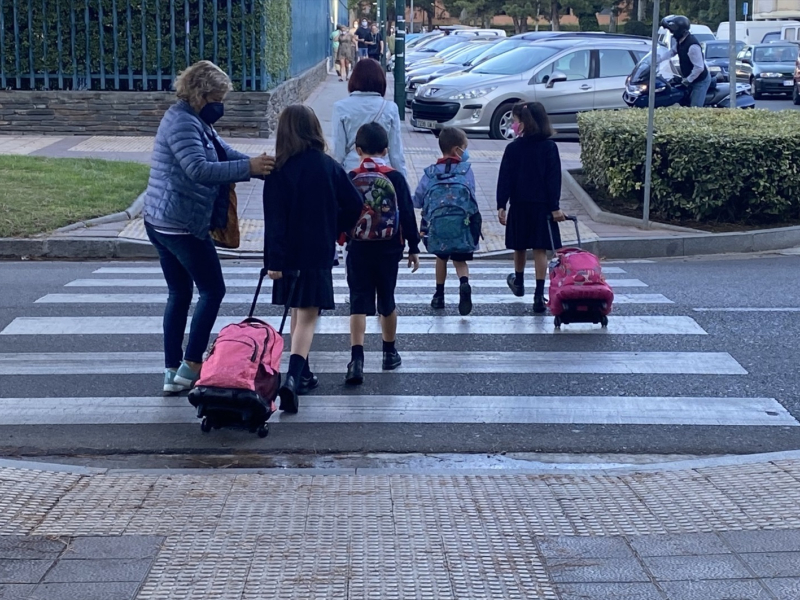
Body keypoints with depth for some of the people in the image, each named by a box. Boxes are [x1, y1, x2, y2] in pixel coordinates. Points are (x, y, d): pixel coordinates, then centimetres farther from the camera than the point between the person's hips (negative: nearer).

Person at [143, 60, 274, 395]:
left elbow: (225, 155, 17)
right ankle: (191, 366, 3)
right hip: (183, 225, -10)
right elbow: (198, 169, -28)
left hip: (160, 223, 10)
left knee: (179, 294, 14)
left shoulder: (196, 122, 17)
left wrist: (259, 166, 3)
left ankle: (172, 372, 17)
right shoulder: (182, 122, -16)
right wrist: (248, 168, -28)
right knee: (212, 290, 1)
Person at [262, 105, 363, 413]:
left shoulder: (279, 171, -8)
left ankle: (302, 374, 27)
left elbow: (274, 220, -12)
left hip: (290, 255, 0)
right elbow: (354, 204, 0)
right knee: (307, 318, -3)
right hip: (320, 253, 0)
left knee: (297, 314, 18)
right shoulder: (329, 167, -2)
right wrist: (335, 231, 14)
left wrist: (273, 260, -11)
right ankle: (293, 378, -22)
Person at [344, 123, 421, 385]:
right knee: (387, 301, 16)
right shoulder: (395, 178, -5)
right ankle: (389, 353, 30)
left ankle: (357, 358, -18)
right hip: (388, 249, 1)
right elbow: (407, 215, -2)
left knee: (359, 304, -2)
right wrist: (413, 248, 6)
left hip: (358, 250, -1)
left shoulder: (350, 179, -5)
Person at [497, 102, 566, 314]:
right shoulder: (549, 147, -4)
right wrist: (554, 207, -5)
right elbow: (554, 178, -6)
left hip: (519, 205, 0)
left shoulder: (513, 148, -6)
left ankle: (519, 282, 41)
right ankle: (539, 295, -5)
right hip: (542, 206, 0)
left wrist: (501, 205, -4)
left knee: (520, 246, 19)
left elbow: (504, 179, -7)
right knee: (540, 249, 0)